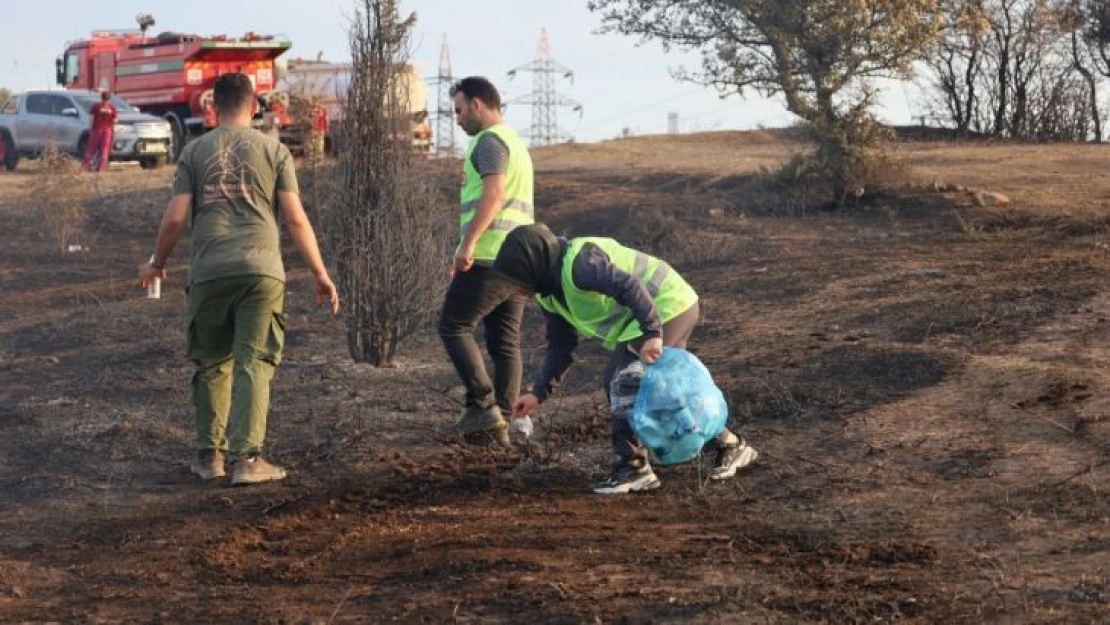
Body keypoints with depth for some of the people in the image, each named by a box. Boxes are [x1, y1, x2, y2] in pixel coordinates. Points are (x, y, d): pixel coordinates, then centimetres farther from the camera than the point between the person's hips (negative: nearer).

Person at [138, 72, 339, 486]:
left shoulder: (195, 152, 9)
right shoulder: (273, 150, 7)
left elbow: (175, 219, 3)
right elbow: (296, 219, 1)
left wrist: (157, 263, 19)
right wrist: (320, 275, 6)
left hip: (209, 273, 1)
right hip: (261, 271, -1)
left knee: (211, 364, 13)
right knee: (254, 364, -1)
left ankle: (209, 455, 18)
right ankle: (247, 458, -8)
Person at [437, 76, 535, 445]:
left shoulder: (489, 140, -6)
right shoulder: (516, 143, 25)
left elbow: (493, 193, -20)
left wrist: (468, 243, -25)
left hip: (490, 254, -9)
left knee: (454, 326, -4)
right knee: (505, 342, 6)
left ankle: (483, 406, -11)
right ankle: (500, 423, 5)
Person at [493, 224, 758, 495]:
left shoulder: (579, 264, -27)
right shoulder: (551, 293, 6)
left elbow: (630, 286, -36)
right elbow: (560, 346, 11)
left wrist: (652, 334, -38)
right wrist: (539, 392, 4)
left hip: (667, 307, -11)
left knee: (621, 381, -15)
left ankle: (632, 467, -8)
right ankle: (728, 444, 29)